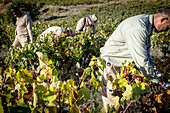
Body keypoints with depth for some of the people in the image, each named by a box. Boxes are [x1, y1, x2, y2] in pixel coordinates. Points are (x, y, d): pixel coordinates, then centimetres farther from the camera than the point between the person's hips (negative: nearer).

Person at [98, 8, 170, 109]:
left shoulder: (146, 21, 0)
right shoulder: (137, 29, -32)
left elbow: (146, 51, 14)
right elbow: (142, 62, -29)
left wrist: (154, 69, 12)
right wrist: (159, 82, -18)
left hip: (124, 62, 9)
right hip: (111, 63, -9)